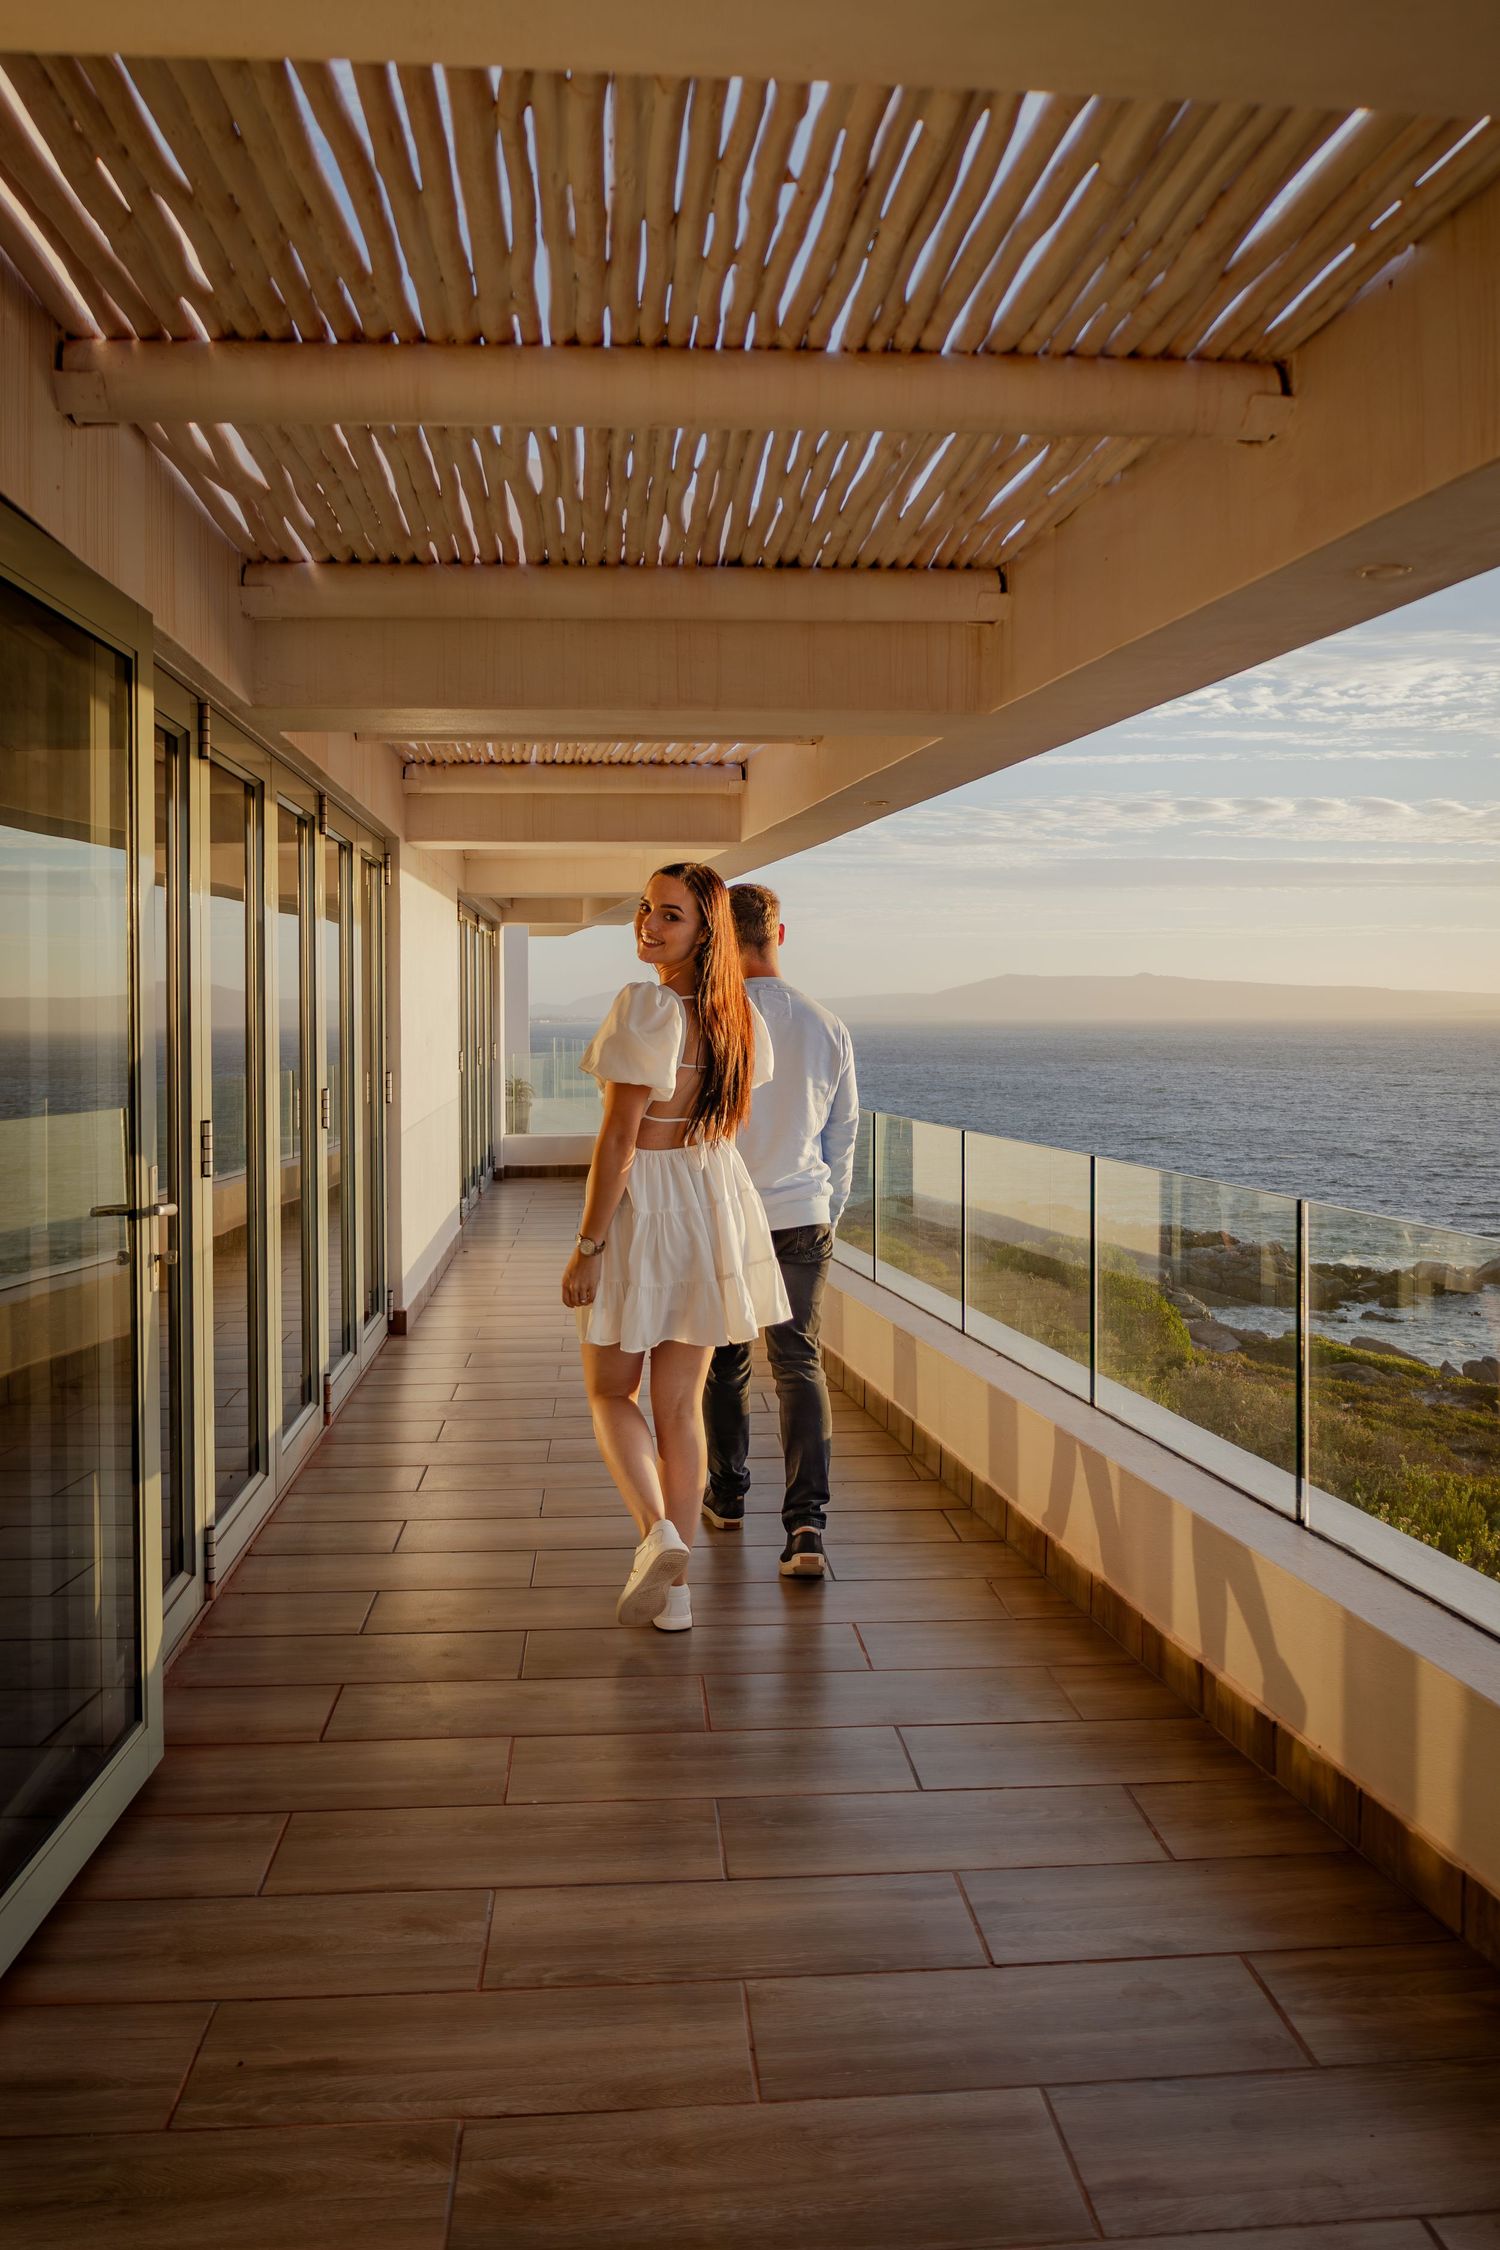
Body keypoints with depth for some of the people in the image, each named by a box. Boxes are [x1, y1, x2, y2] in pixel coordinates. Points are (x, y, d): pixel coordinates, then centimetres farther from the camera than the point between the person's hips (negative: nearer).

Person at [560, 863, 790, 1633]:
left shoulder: (644, 1007, -17)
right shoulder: (737, 1013, 4)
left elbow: (620, 1137, -18)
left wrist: (587, 1244, -14)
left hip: (644, 1203, -6)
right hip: (716, 1202, 6)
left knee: (609, 1390, 12)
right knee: (681, 1401, 12)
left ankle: (656, 1531, -9)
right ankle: (675, 1586, 17)